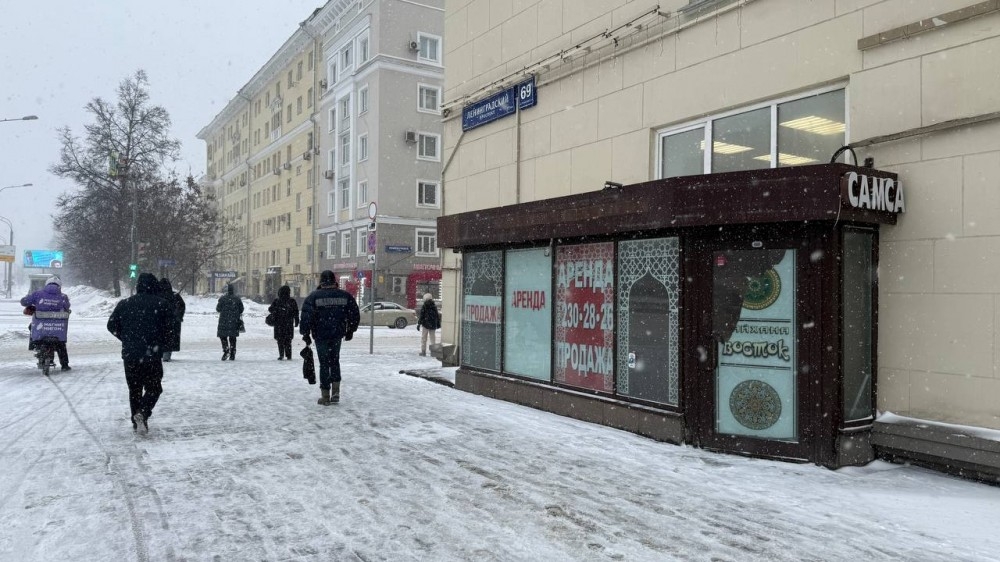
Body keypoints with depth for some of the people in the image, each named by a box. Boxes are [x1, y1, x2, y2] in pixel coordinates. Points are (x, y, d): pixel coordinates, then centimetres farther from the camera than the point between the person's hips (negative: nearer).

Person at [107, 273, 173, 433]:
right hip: (152, 355, -3)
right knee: (153, 388, 8)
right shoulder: (162, 305, -3)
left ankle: (136, 420, 18)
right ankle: (143, 412, -16)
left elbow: (112, 325, 8)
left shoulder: (125, 304, 6)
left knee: (134, 389, 17)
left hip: (129, 355, 3)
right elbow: (169, 329, -6)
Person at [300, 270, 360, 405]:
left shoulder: (314, 297, -8)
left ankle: (325, 396, 8)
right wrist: (350, 331, 17)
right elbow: (355, 315, 5)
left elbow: (306, 317, -10)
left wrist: (305, 333, -1)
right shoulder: (345, 296, 0)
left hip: (321, 336, -2)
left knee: (324, 364, 6)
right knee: (334, 361, 18)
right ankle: (335, 392, 11)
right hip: (337, 335, 3)